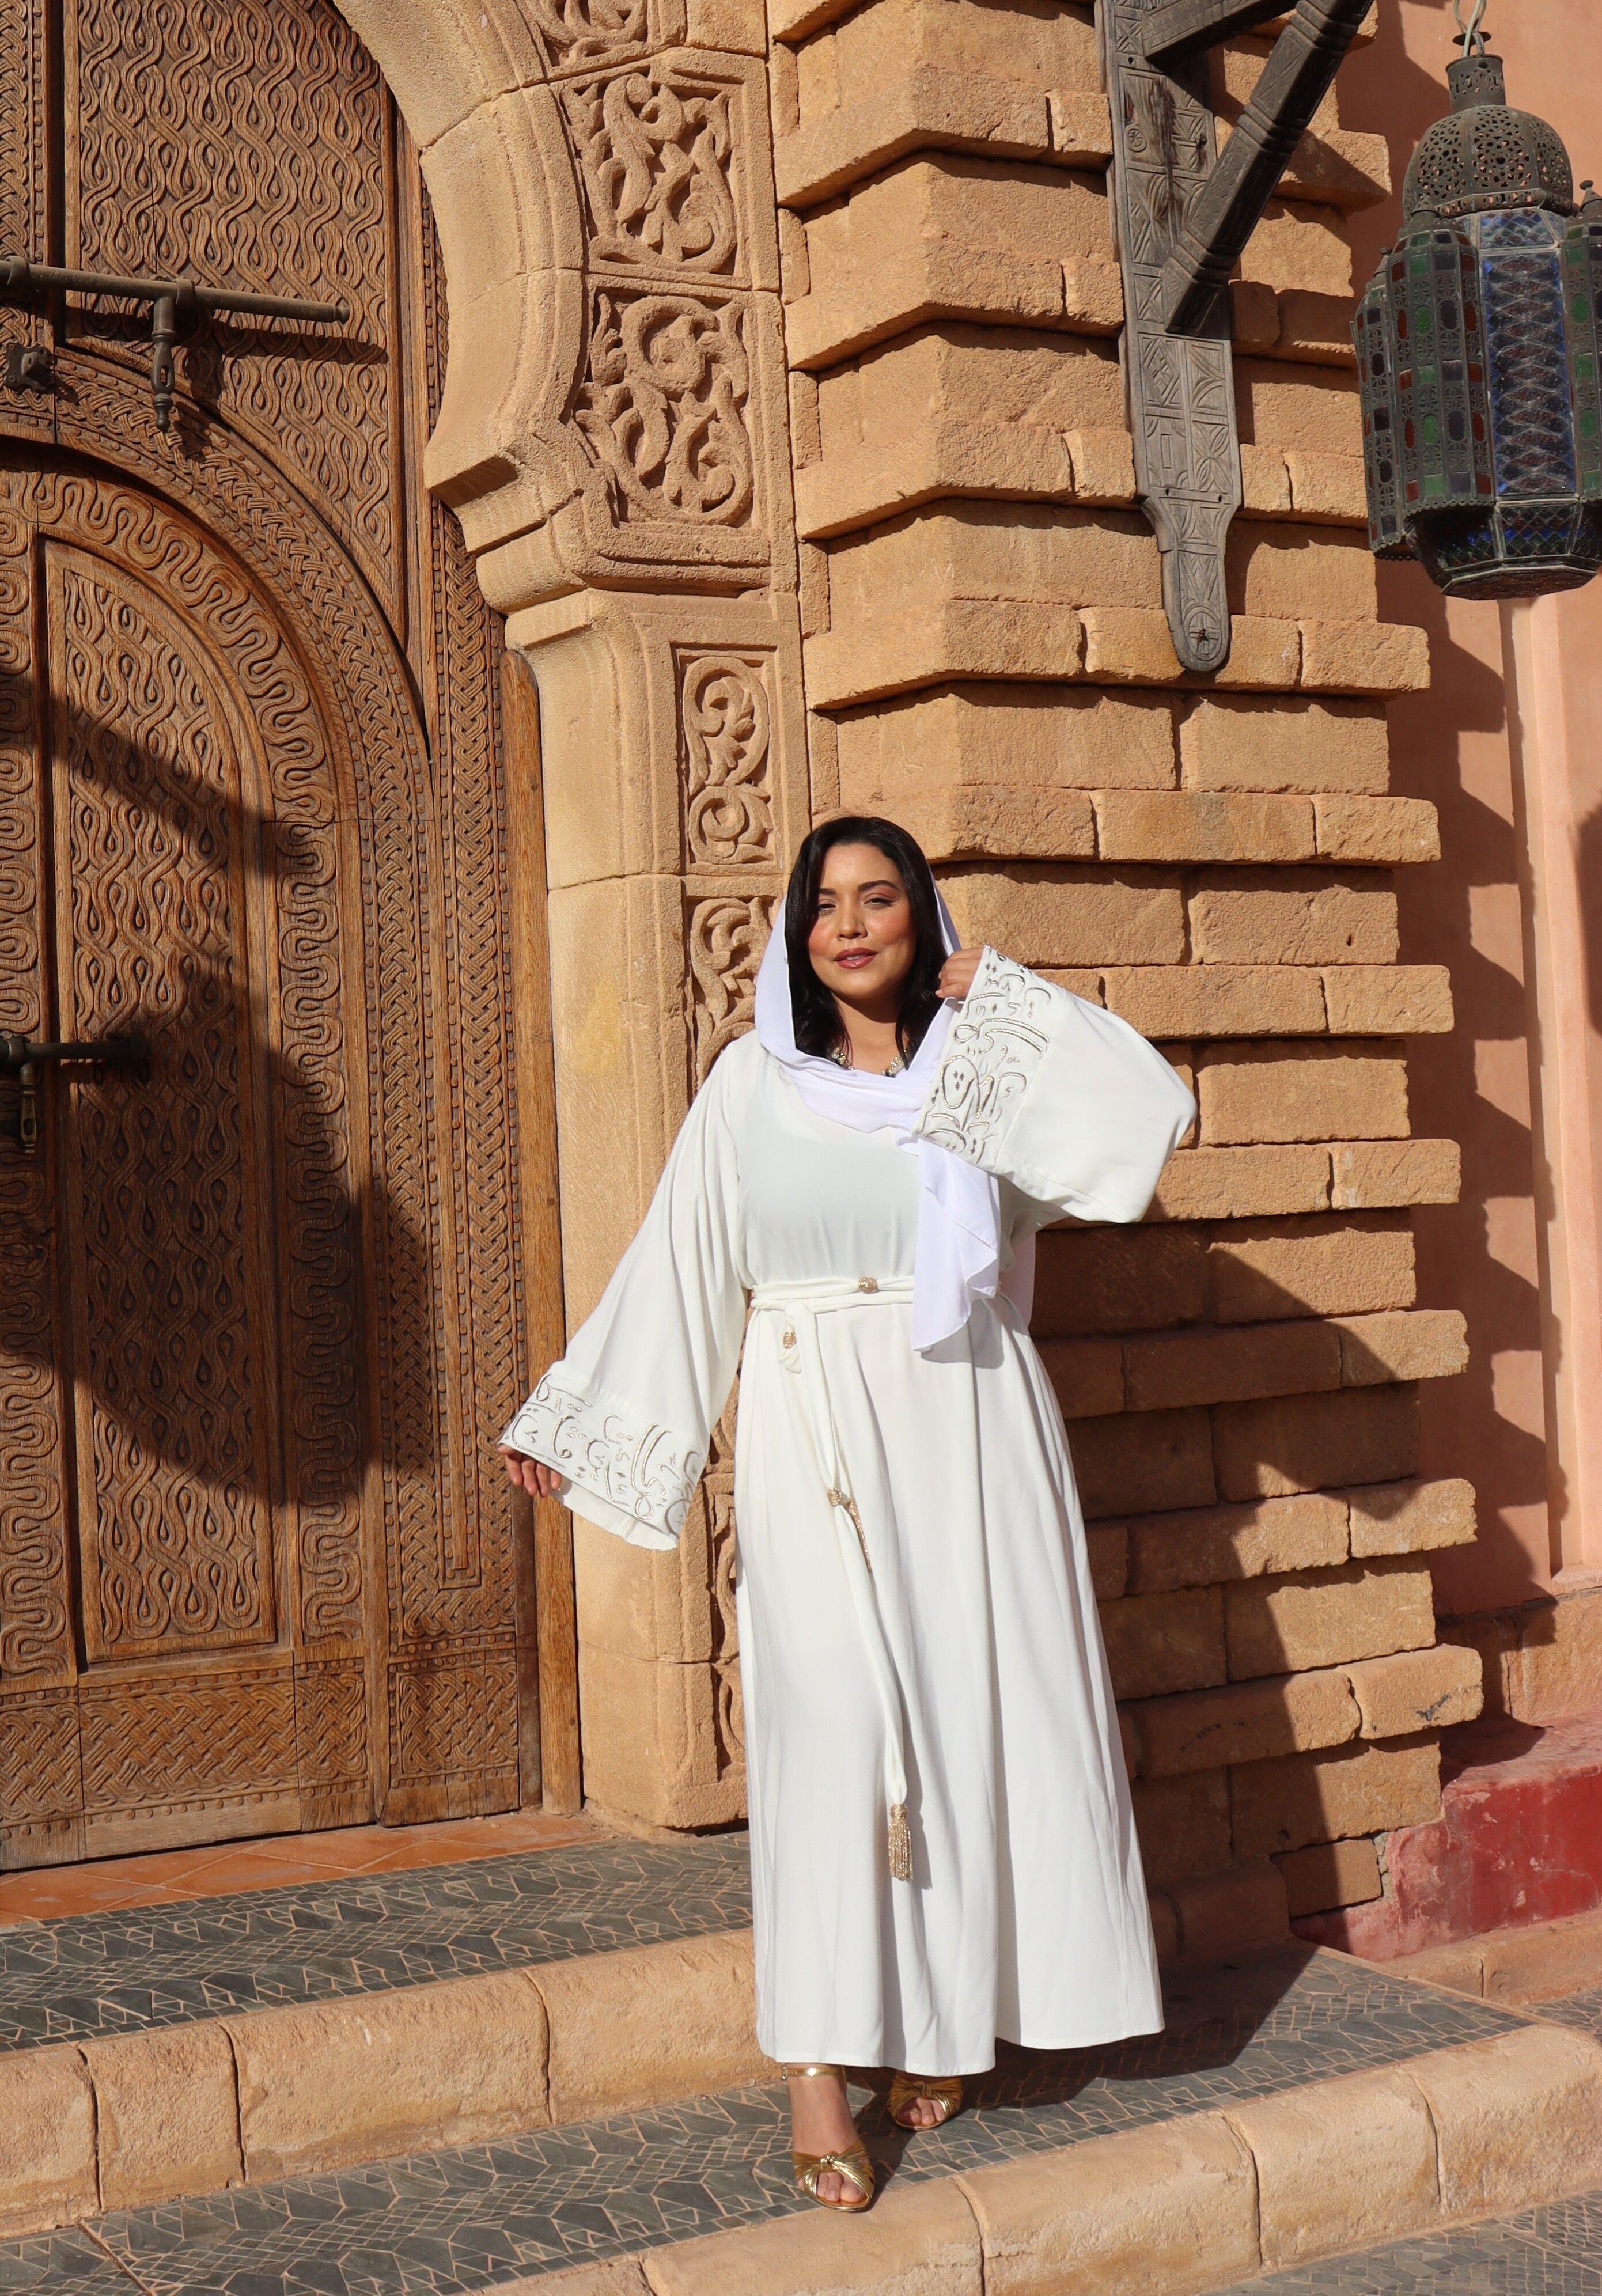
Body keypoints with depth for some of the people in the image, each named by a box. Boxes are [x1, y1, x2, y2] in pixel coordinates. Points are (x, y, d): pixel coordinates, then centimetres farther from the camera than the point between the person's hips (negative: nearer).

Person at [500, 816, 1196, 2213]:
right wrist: (572, 1424, 7)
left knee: (978, 1714, 0)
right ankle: (820, 2064, -8)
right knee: (835, 1719, -11)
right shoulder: (755, 1081, 8)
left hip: (973, 1432, 2)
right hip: (819, 1445, -1)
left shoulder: (988, 1077, 9)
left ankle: (947, 2018, 15)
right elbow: (676, 1267, 9)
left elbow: (1154, 1110, -6)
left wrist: (995, 993, -1)